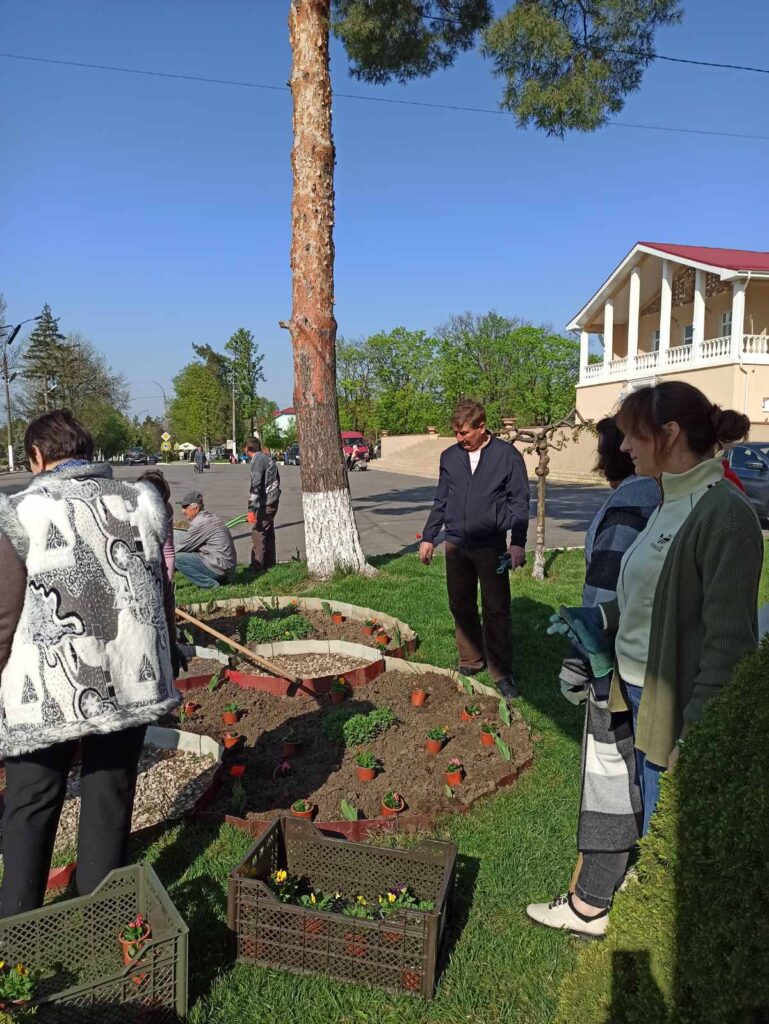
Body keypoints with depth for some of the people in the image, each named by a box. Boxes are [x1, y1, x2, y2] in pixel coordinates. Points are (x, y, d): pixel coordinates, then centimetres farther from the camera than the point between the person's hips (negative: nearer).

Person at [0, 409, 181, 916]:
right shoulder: (140, 502, 0)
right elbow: (160, 593, 5)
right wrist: (167, 657, 18)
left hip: (45, 688, -2)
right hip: (127, 680, 3)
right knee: (109, 802, 17)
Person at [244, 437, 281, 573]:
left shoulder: (258, 461, -15)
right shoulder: (266, 458, 14)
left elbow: (255, 486, -22)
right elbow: (276, 479, 21)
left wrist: (251, 509, -25)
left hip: (265, 503, -10)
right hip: (273, 501, 10)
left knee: (258, 533, -6)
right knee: (268, 533, 17)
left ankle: (257, 567, -4)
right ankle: (269, 563, 25)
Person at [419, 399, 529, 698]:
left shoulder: (507, 455, -5)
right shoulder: (450, 457, 6)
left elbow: (519, 501, -4)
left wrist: (518, 542, -13)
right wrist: (428, 537, 11)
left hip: (491, 546, -4)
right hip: (456, 544, 4)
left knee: (496, 610, -1)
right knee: (461, 607, 11)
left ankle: (502, 673, 10)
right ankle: (470, 661, 27)